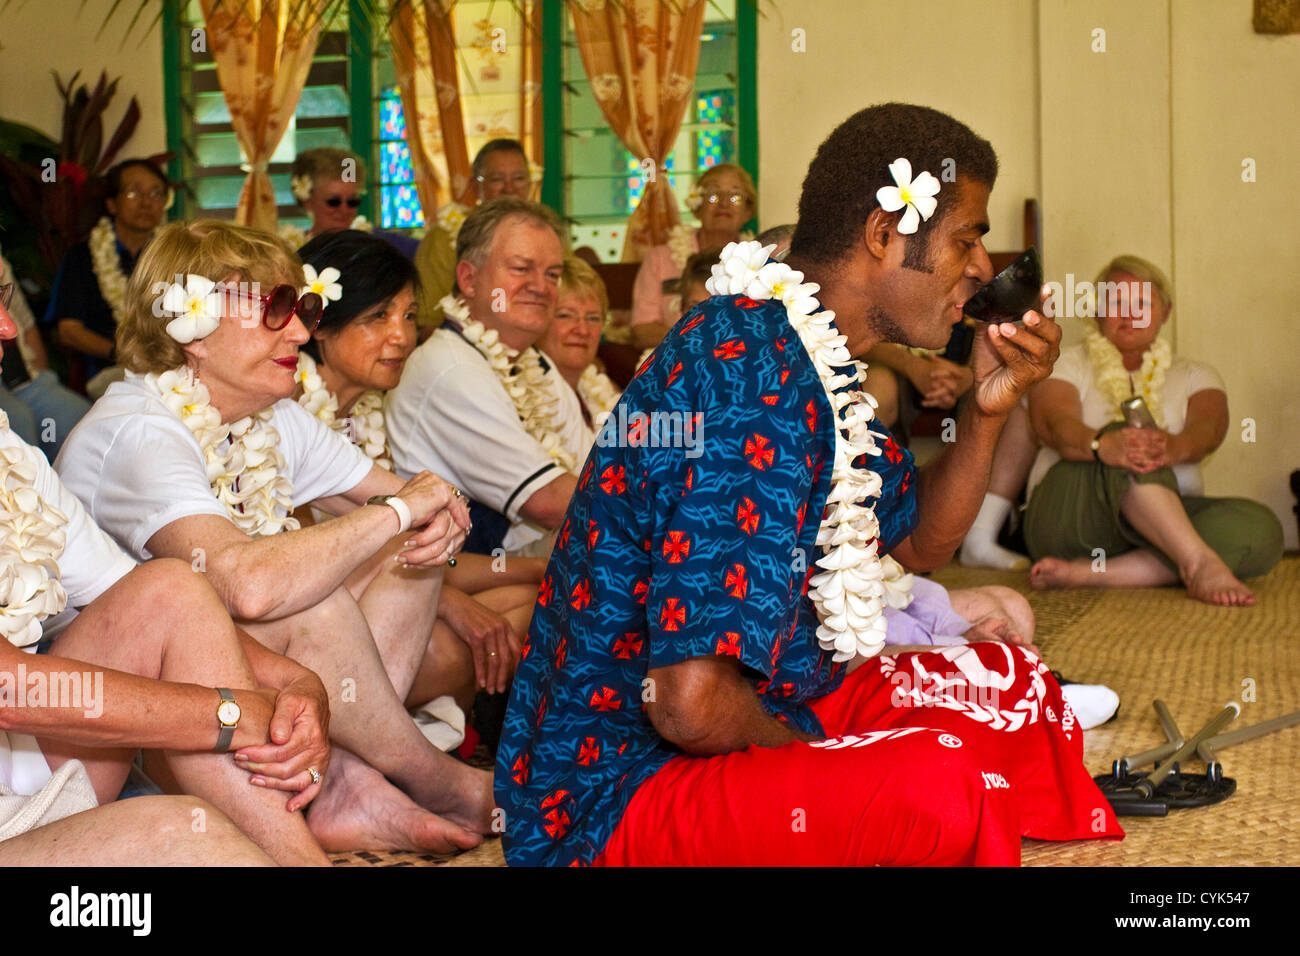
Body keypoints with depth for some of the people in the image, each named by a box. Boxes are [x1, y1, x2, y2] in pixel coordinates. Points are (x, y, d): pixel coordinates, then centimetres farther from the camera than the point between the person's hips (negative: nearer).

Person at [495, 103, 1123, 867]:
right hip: (616, 795, -11)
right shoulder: (753, 378, -25)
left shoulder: (811, 361, 8)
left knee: (1014, 684, 15)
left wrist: (989, 410, 5)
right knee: (940, 787, -33)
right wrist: (812, 755, -9)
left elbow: (919, 542, 23)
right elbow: (693, 704, -30)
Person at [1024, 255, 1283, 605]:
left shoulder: (1194, 376, 20)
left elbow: (1208, 429, -4)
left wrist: (1175, 446, -31)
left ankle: (1089, 574, -38)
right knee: (1130, 436, -31)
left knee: (1260, 529, -27)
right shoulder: (1066, 365, 14)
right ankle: (1200, 563, -49)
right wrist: (1101, 444, -34)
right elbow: (1055, 423, -9)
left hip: (1173, 518, 3)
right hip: (1072, 509, -3)